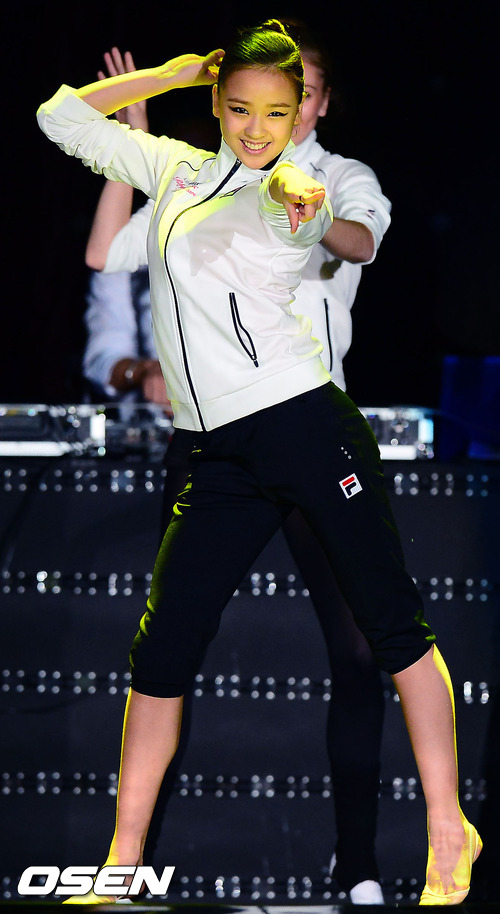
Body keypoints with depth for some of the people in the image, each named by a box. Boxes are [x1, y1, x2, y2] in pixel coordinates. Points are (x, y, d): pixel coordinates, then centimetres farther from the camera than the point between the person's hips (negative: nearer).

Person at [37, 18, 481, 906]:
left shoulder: (296, 196, -2)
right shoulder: (175, 170, 14)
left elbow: (289, 191, -29)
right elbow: (62, 115, 22)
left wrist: (296, 189, -52)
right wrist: (171, 73, 15)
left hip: (306, 425, -5)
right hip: (222, 457, 5)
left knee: (393, 626, -2)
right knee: (161, 650, 1)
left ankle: (449, 835, 6)